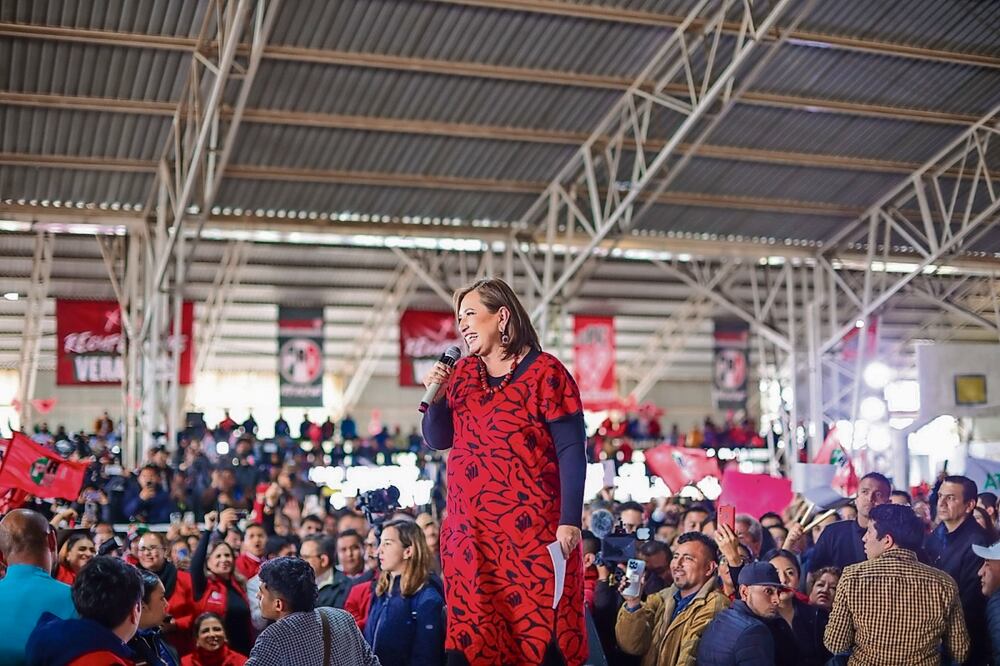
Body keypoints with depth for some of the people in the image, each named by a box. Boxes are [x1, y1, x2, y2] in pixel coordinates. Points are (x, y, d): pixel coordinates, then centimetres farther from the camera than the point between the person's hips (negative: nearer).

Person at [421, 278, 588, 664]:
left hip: (531, 529, -5)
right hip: (469, 532, 6)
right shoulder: (462, 374, 12)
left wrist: (570, 521, -15)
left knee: (537, 630, -3)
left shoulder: (544, 372, -6)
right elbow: (438, 440, 16)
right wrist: (435, 397, -3)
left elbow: (571, 450, -9)